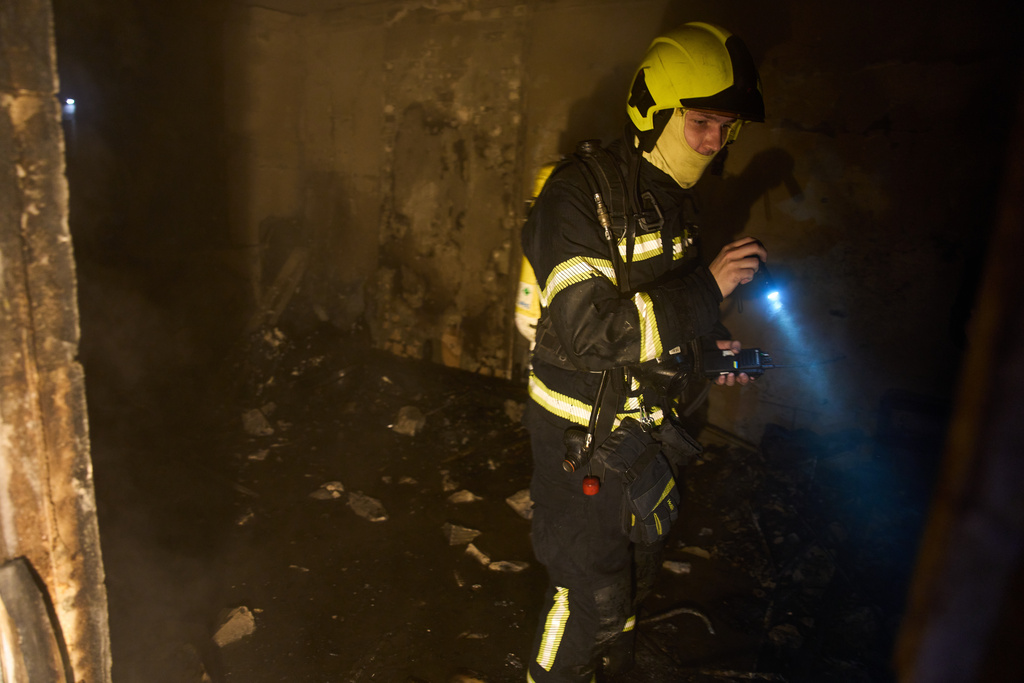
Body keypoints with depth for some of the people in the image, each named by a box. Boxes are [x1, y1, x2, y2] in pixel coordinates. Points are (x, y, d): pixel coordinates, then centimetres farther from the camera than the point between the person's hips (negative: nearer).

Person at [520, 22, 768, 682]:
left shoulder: (675, 196, 6)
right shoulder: (581, 192, -21)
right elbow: (588, 332, -30)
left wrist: (708, 346, -1)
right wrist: (705, 288, -29)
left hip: (647, 422, 8)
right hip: (585, 432, -8)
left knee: (637, 572, 24)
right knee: (592, 588, 5)